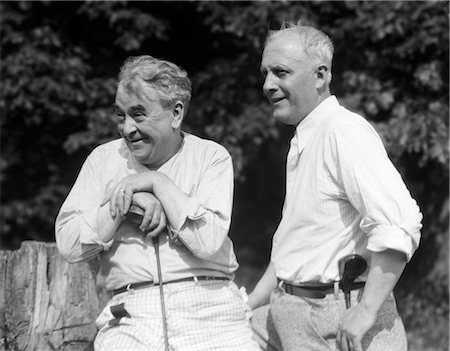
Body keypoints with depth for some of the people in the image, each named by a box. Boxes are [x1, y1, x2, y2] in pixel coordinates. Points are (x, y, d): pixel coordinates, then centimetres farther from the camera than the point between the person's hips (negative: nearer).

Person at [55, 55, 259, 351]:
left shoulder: (212, 157, 6)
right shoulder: (104, 158, 11)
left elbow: (209, 242, -8)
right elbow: (68, 245, 3)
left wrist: (158, 182, -6)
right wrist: (127, 202, -6)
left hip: (209, 311, -1)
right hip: (131, 319, 1)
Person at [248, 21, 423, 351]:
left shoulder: (345, 131, -15)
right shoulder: (302, 141, 17)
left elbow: (400, 223, -26)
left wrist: (366, 311, -27)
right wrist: (249, 305, 21)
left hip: (339, 320, -9)